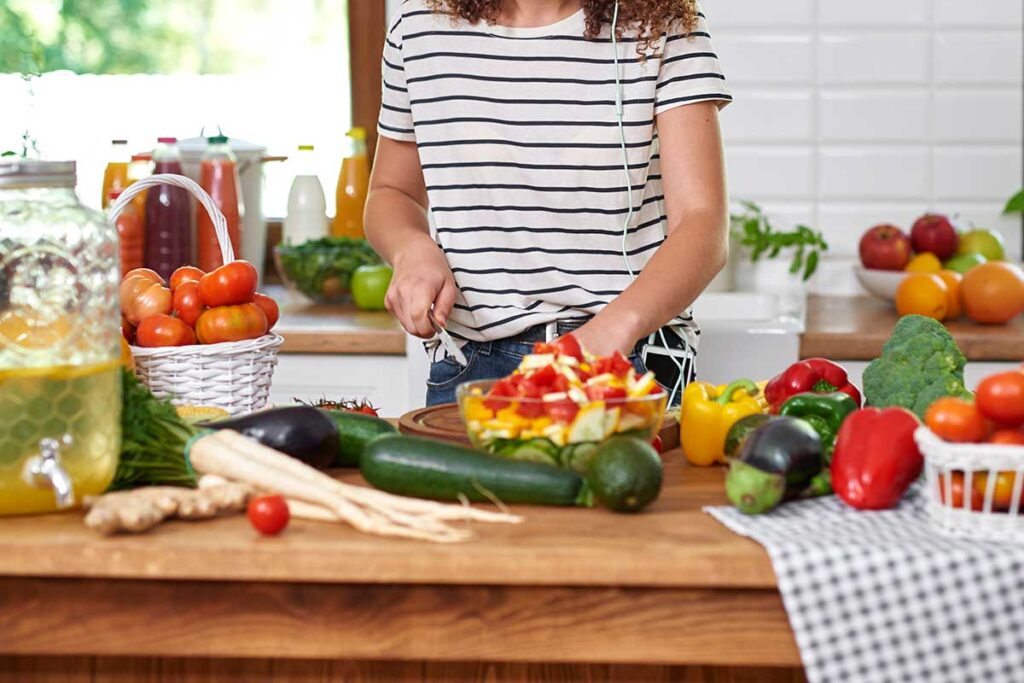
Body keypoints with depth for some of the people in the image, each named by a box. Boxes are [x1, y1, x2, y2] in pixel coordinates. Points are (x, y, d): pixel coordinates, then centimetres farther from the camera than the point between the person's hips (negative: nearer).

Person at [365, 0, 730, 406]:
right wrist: (413, 249, -6)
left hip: (630, 363, -2)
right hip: (470, 368, 3)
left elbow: (705, 226, -15)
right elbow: (391, 193, 19)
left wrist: (614, 327, -33)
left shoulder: (670, 33, -5)